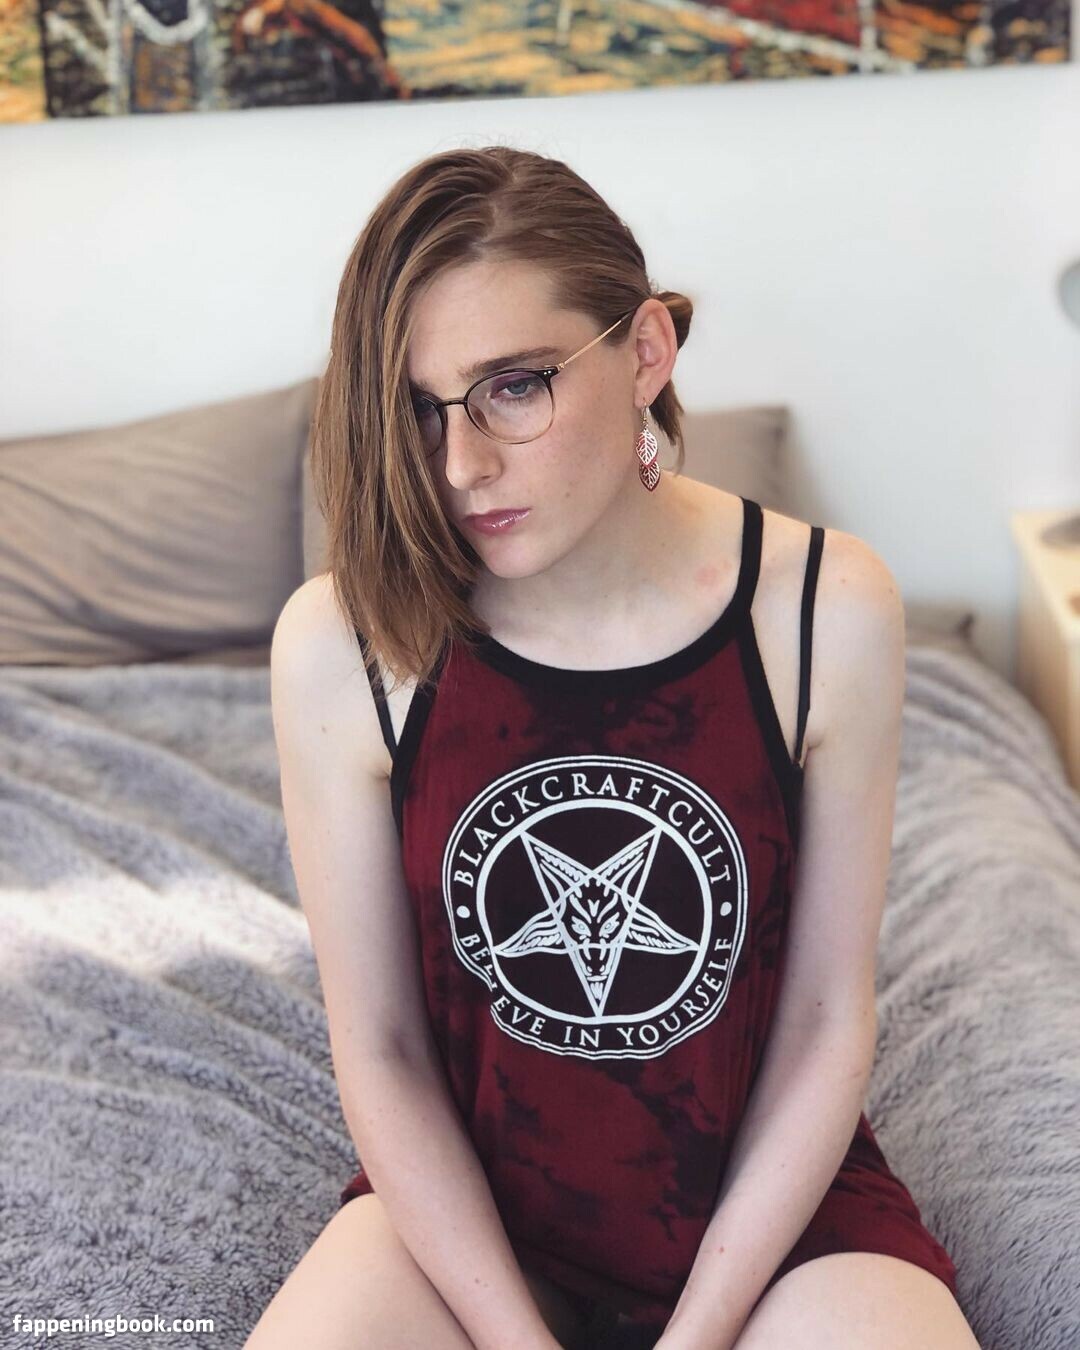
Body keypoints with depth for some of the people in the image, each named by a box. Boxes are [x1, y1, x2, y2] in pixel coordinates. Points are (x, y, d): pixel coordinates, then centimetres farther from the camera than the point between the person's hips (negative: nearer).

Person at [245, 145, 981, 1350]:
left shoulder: (829, 613, -16)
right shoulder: (341, 648, -16)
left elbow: (827, 1017, -9)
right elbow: (380, 1047, -9)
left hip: (769, 1197, 1)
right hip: (465, 1198, 0)